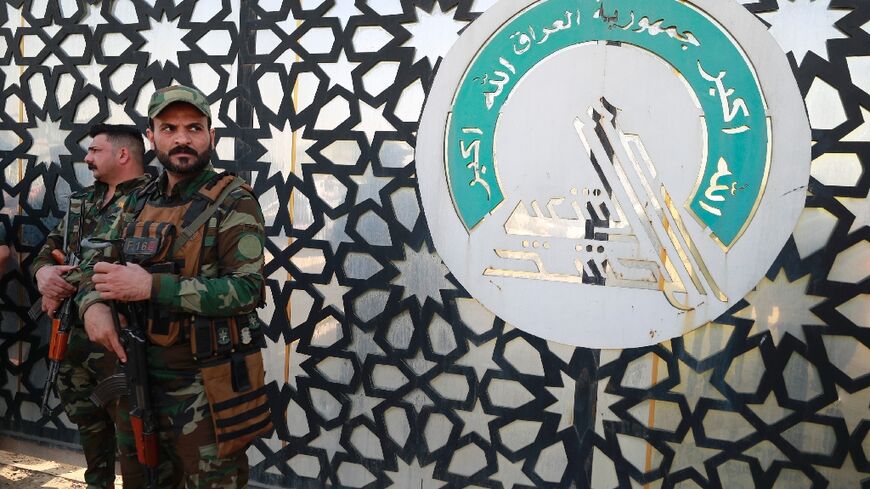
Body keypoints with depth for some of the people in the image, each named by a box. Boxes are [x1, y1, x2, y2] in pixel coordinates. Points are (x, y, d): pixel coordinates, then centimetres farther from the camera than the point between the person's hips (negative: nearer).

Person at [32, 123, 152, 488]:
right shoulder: (83, 200, 15)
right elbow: (49, 248, 14)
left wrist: (65, 286, -14)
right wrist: (44, 271, -10)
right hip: (73, 331, 8)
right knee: (87, 421, 22)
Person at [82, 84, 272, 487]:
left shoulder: (234, 202, -13)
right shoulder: (144, 202, 8)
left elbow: (247, 288, -23)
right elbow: (105, 268, 14)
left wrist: (151, 286, -26)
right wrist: (94, 303, -9)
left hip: (210, 385, -6)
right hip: (151, 378, 7)